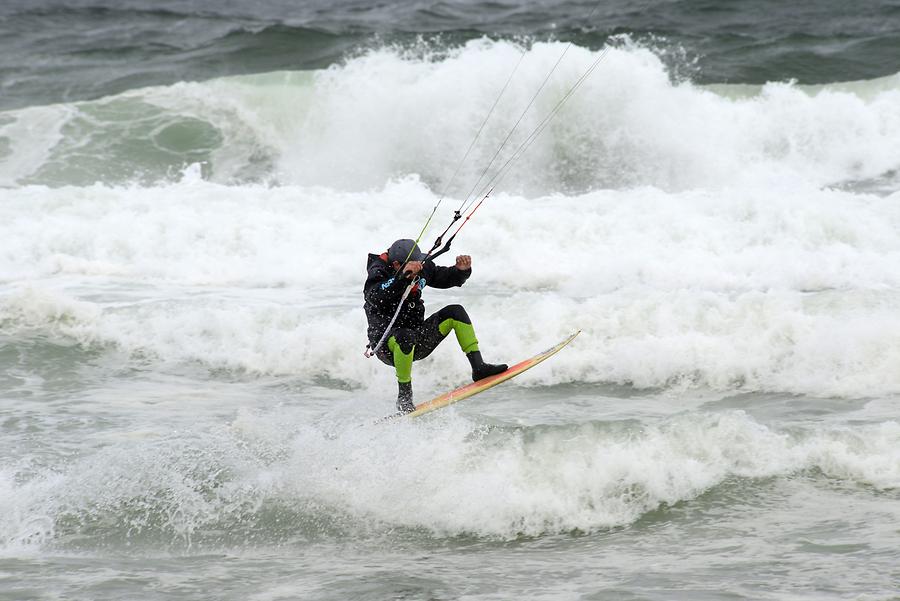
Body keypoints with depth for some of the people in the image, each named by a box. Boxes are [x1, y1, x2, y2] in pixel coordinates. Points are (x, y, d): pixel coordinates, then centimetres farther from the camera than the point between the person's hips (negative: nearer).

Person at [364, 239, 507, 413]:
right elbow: (374, 297, -39)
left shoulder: (421, 268, -1)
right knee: (406, 336, -40)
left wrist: (461, 269, -10)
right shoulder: (379, 272, -17)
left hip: (417, 341, 6)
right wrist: (403, 276, -50)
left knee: (455, 312, -5)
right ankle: (404, 398, -26)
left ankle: (478, 367, -8)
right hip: (387, 345, -6)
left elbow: (446, 278, 14)